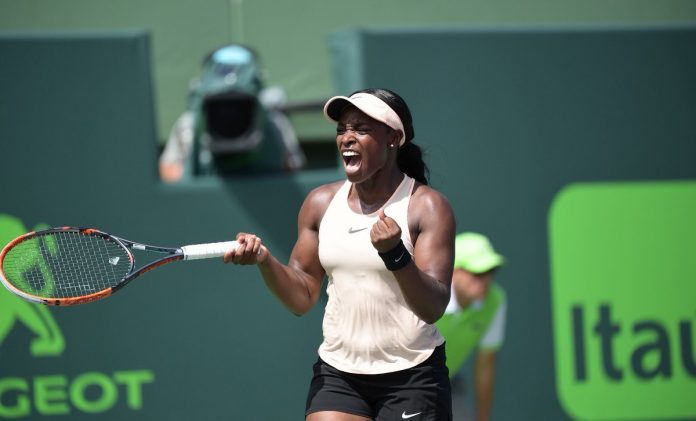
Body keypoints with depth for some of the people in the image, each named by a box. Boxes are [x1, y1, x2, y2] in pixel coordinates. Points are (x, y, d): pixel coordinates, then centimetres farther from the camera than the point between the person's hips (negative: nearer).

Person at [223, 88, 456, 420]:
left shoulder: (428, 206, -8)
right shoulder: (321, 202, 6)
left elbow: (433, 308, -17)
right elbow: (302, 298, 8)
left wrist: (394, 253, -33)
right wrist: (264, 260, -10)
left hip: (411, 377, -3)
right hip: (337, 374, 4)